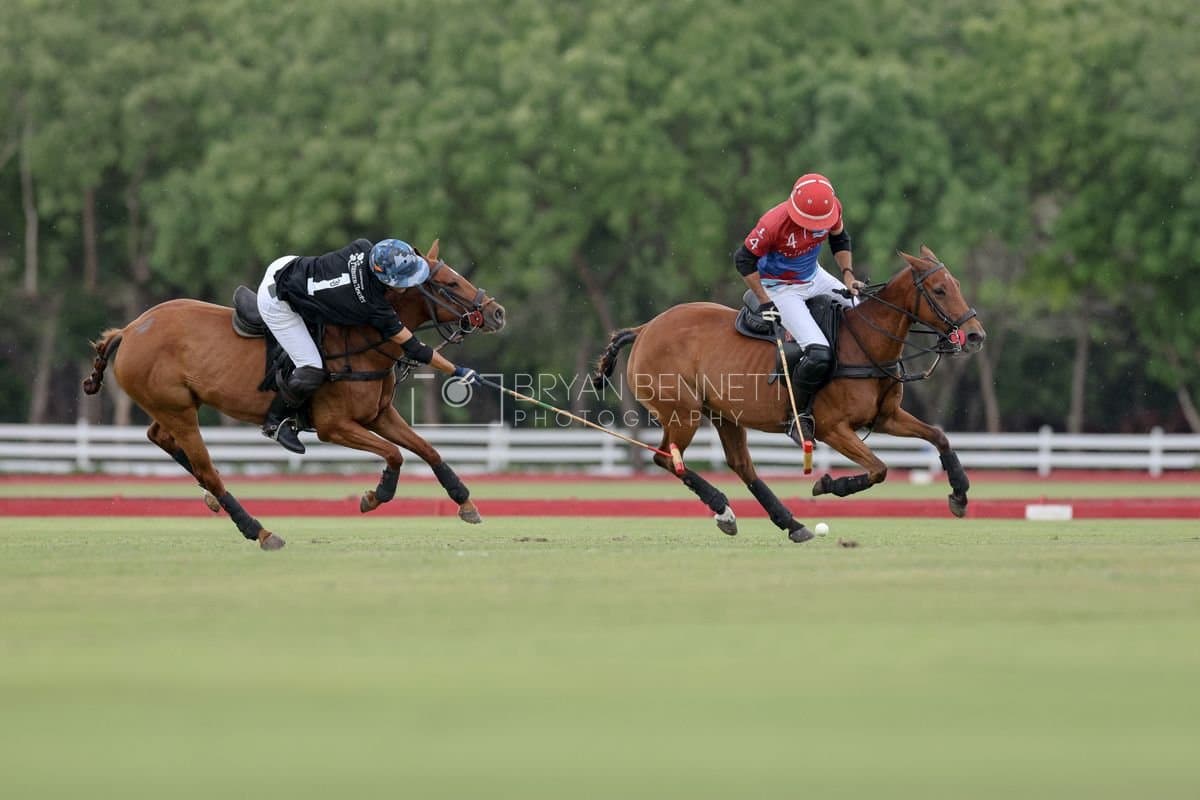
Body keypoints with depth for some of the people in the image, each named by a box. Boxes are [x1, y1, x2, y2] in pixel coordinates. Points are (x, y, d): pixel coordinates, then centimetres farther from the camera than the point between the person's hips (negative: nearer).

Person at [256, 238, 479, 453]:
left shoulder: (363, 249, -15)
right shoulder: (377, 310, -25)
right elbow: (413, 348, -17)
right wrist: (456, 371, -11)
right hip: (276, 304, -8)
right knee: (312, 372, -7)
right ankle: (275, 422, 16)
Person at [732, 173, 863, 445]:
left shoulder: (832, 207, -16)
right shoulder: (774, 223, -32)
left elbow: (840, 240, 7)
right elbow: (744, 260, -19)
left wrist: (847, 274, -7)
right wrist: (765, 302, -17)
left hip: (815, 278, 7)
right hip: (781, 288, -7)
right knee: (819, 354, -23)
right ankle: (799, 417, -3)